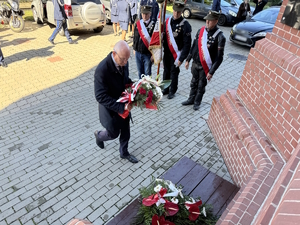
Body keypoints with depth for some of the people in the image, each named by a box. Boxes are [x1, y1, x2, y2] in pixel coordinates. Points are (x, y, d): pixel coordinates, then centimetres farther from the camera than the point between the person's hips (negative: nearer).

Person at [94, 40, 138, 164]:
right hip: (110, 108, -6)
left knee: (125, 131, 19)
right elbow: (101, 97, -29)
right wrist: (121, 106, -33)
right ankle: (99, 135, 50)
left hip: (123, 104, 6)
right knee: (113, 133, 15)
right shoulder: (102, 69, -32)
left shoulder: (123, 61, -12)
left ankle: (124, 152, 45)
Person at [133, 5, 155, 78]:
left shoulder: (153, 25, -10)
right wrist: (134, 48, 14)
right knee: (140, 72, 17)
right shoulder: (138, 24, 3)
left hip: (148, 54, -4)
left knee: (147, 73, 7)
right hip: (138, 53, 4)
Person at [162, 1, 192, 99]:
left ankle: (172, 91, 26)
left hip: (176, 54, -5)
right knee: (166, 71, 15)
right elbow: (164, 36, 8)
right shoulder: (168, 21, 1)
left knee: (174, 73, 8)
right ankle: (166, 89, 34)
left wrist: (181, 58, -18)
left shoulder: (185, 25, -15)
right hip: (166, 52, 5)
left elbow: (187, 44, -15)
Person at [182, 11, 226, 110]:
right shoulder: (201, 30, -1)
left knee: (201, 85, 11)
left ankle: (197, 102, 31)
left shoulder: (220, 37, -16)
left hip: (206, 66, -4)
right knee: (194, 83, 19)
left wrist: (211, 72, -18)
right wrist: (188, 60, 9)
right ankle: (191, 99, 37)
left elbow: (219, 57, -16)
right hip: (195, 63, 4)